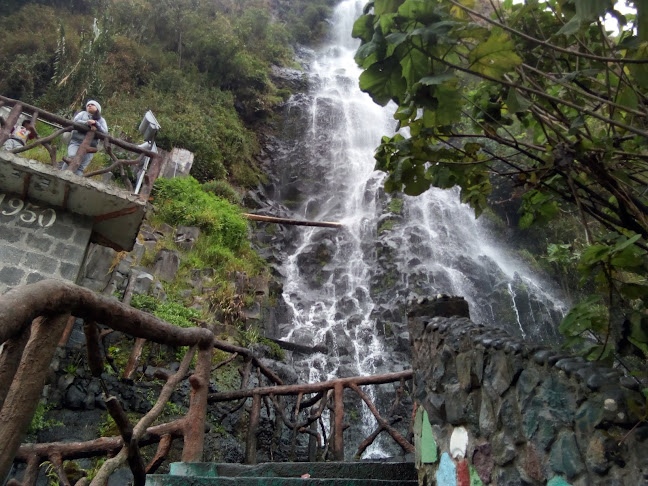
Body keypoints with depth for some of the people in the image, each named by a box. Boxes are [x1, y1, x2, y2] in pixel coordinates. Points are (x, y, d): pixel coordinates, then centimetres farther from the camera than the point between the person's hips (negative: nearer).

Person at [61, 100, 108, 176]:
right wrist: (88, 124, -13)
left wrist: (95, 123, -12)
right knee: (72, 157, -26)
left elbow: (105, 132, 3)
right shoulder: (83, 113, 19)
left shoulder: (101, 120, 19)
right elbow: (75, 121, 1)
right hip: (76, 141, -1)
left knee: (81, 167, -9)